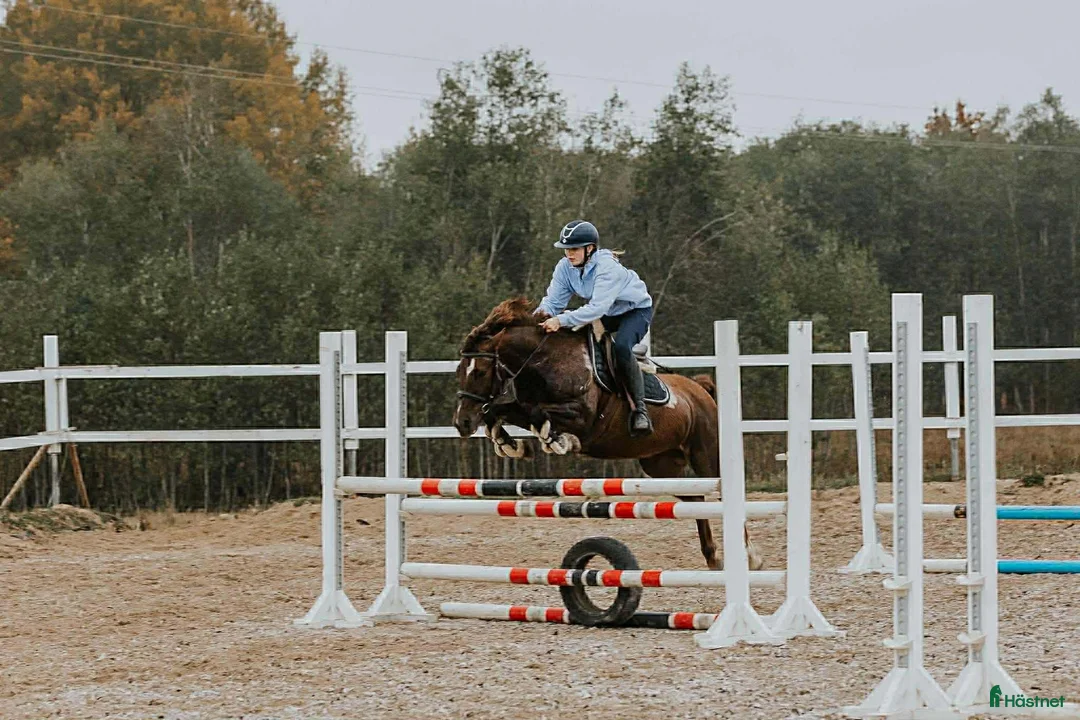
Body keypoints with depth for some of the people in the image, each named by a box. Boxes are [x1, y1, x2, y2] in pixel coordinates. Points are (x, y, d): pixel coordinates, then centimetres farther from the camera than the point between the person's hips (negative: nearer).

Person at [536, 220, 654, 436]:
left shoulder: (607, 268, -35)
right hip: (607, 314, 7)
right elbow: (553, 301, -15)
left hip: (636, 310, -7)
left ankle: (640, 410, -28)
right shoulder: (565, 268, -14)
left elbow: (597, 308, -44)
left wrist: (561, 320, -53)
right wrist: (541, 315, -38)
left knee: (621, 348, -34)